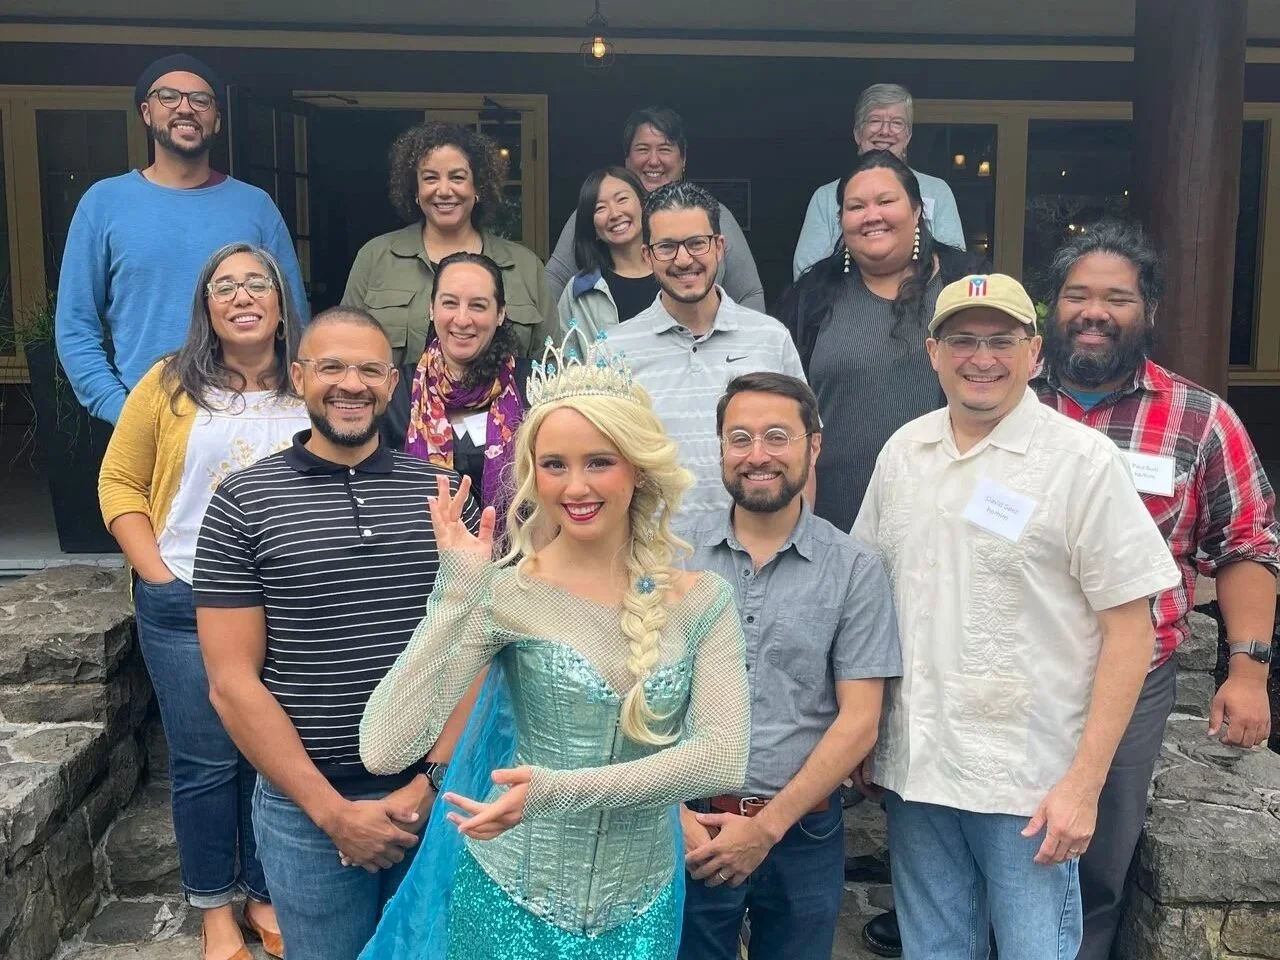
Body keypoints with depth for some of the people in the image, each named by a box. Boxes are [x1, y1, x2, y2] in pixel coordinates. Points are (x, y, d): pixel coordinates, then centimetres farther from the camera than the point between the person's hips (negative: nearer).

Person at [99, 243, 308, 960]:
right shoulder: (171, 385, -3)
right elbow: (120, 483, 1)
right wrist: (160, 576, -7)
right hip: (188, 606, -1)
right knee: (207, 763, 8)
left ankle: (265, 896, 30)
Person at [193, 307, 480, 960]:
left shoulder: (442, 492, 1)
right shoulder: (242, 503, -6)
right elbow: (232, 685, -8)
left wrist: (430, 782, -9)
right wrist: (332, 809, -12)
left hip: (435, 797, 2)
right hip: (305, 809, -2)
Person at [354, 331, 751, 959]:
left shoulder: (702, 602, -6)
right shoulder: (503, 594, -13)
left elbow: (723, 759, -18)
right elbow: (383, 751, -20)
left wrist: (559, 790, -27)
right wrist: (458, 595, -27)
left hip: (642, 906, 2)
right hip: (510, 901, -2)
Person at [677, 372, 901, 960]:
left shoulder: (854, 570, -4)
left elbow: (858, 720, -6)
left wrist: (767, 825, -10)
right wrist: (674, 812, -9)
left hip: (803, 835, 0)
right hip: (686, 830, 0)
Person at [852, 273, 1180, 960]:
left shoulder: (1082, 459, -9)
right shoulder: (903, 451, 5)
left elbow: (1128, 627, -10)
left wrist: (1085, 782, -14)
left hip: (1031, 781, -4)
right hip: (914, 769, 5)